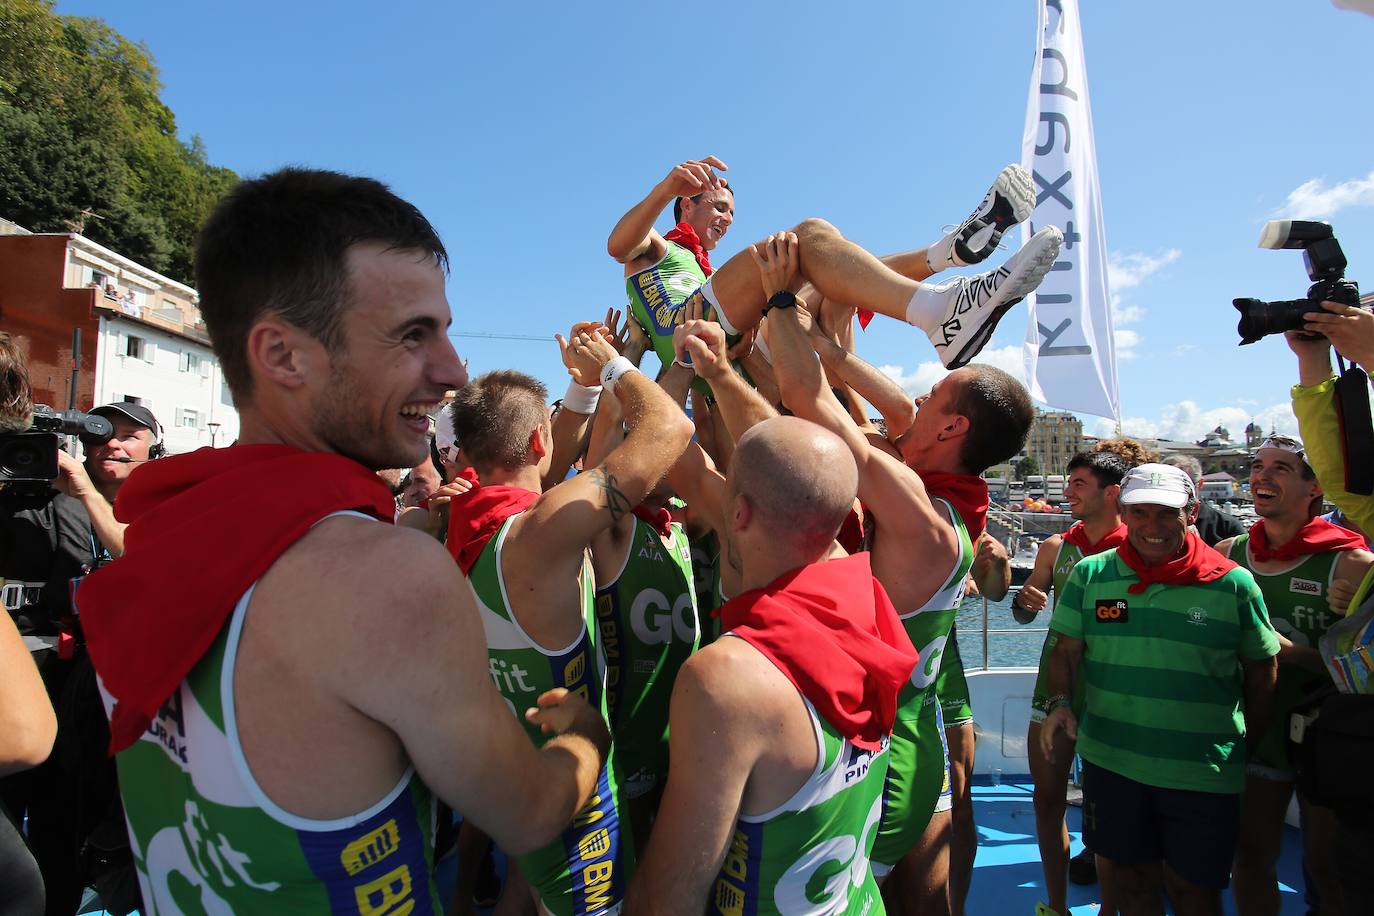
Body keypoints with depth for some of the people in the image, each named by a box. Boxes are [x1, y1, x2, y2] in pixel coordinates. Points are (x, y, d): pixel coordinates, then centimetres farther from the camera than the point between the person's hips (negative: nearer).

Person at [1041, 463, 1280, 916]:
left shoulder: (1232, 583, -6)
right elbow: (1067, 650, 4)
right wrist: (1059, 702, -13)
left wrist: (1247, 750, 6)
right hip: (1109, 760, 2)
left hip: (1204, 772, -1)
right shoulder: (1090, 574, -3)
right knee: (1124, 872, 17)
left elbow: (1261, 670, 4)